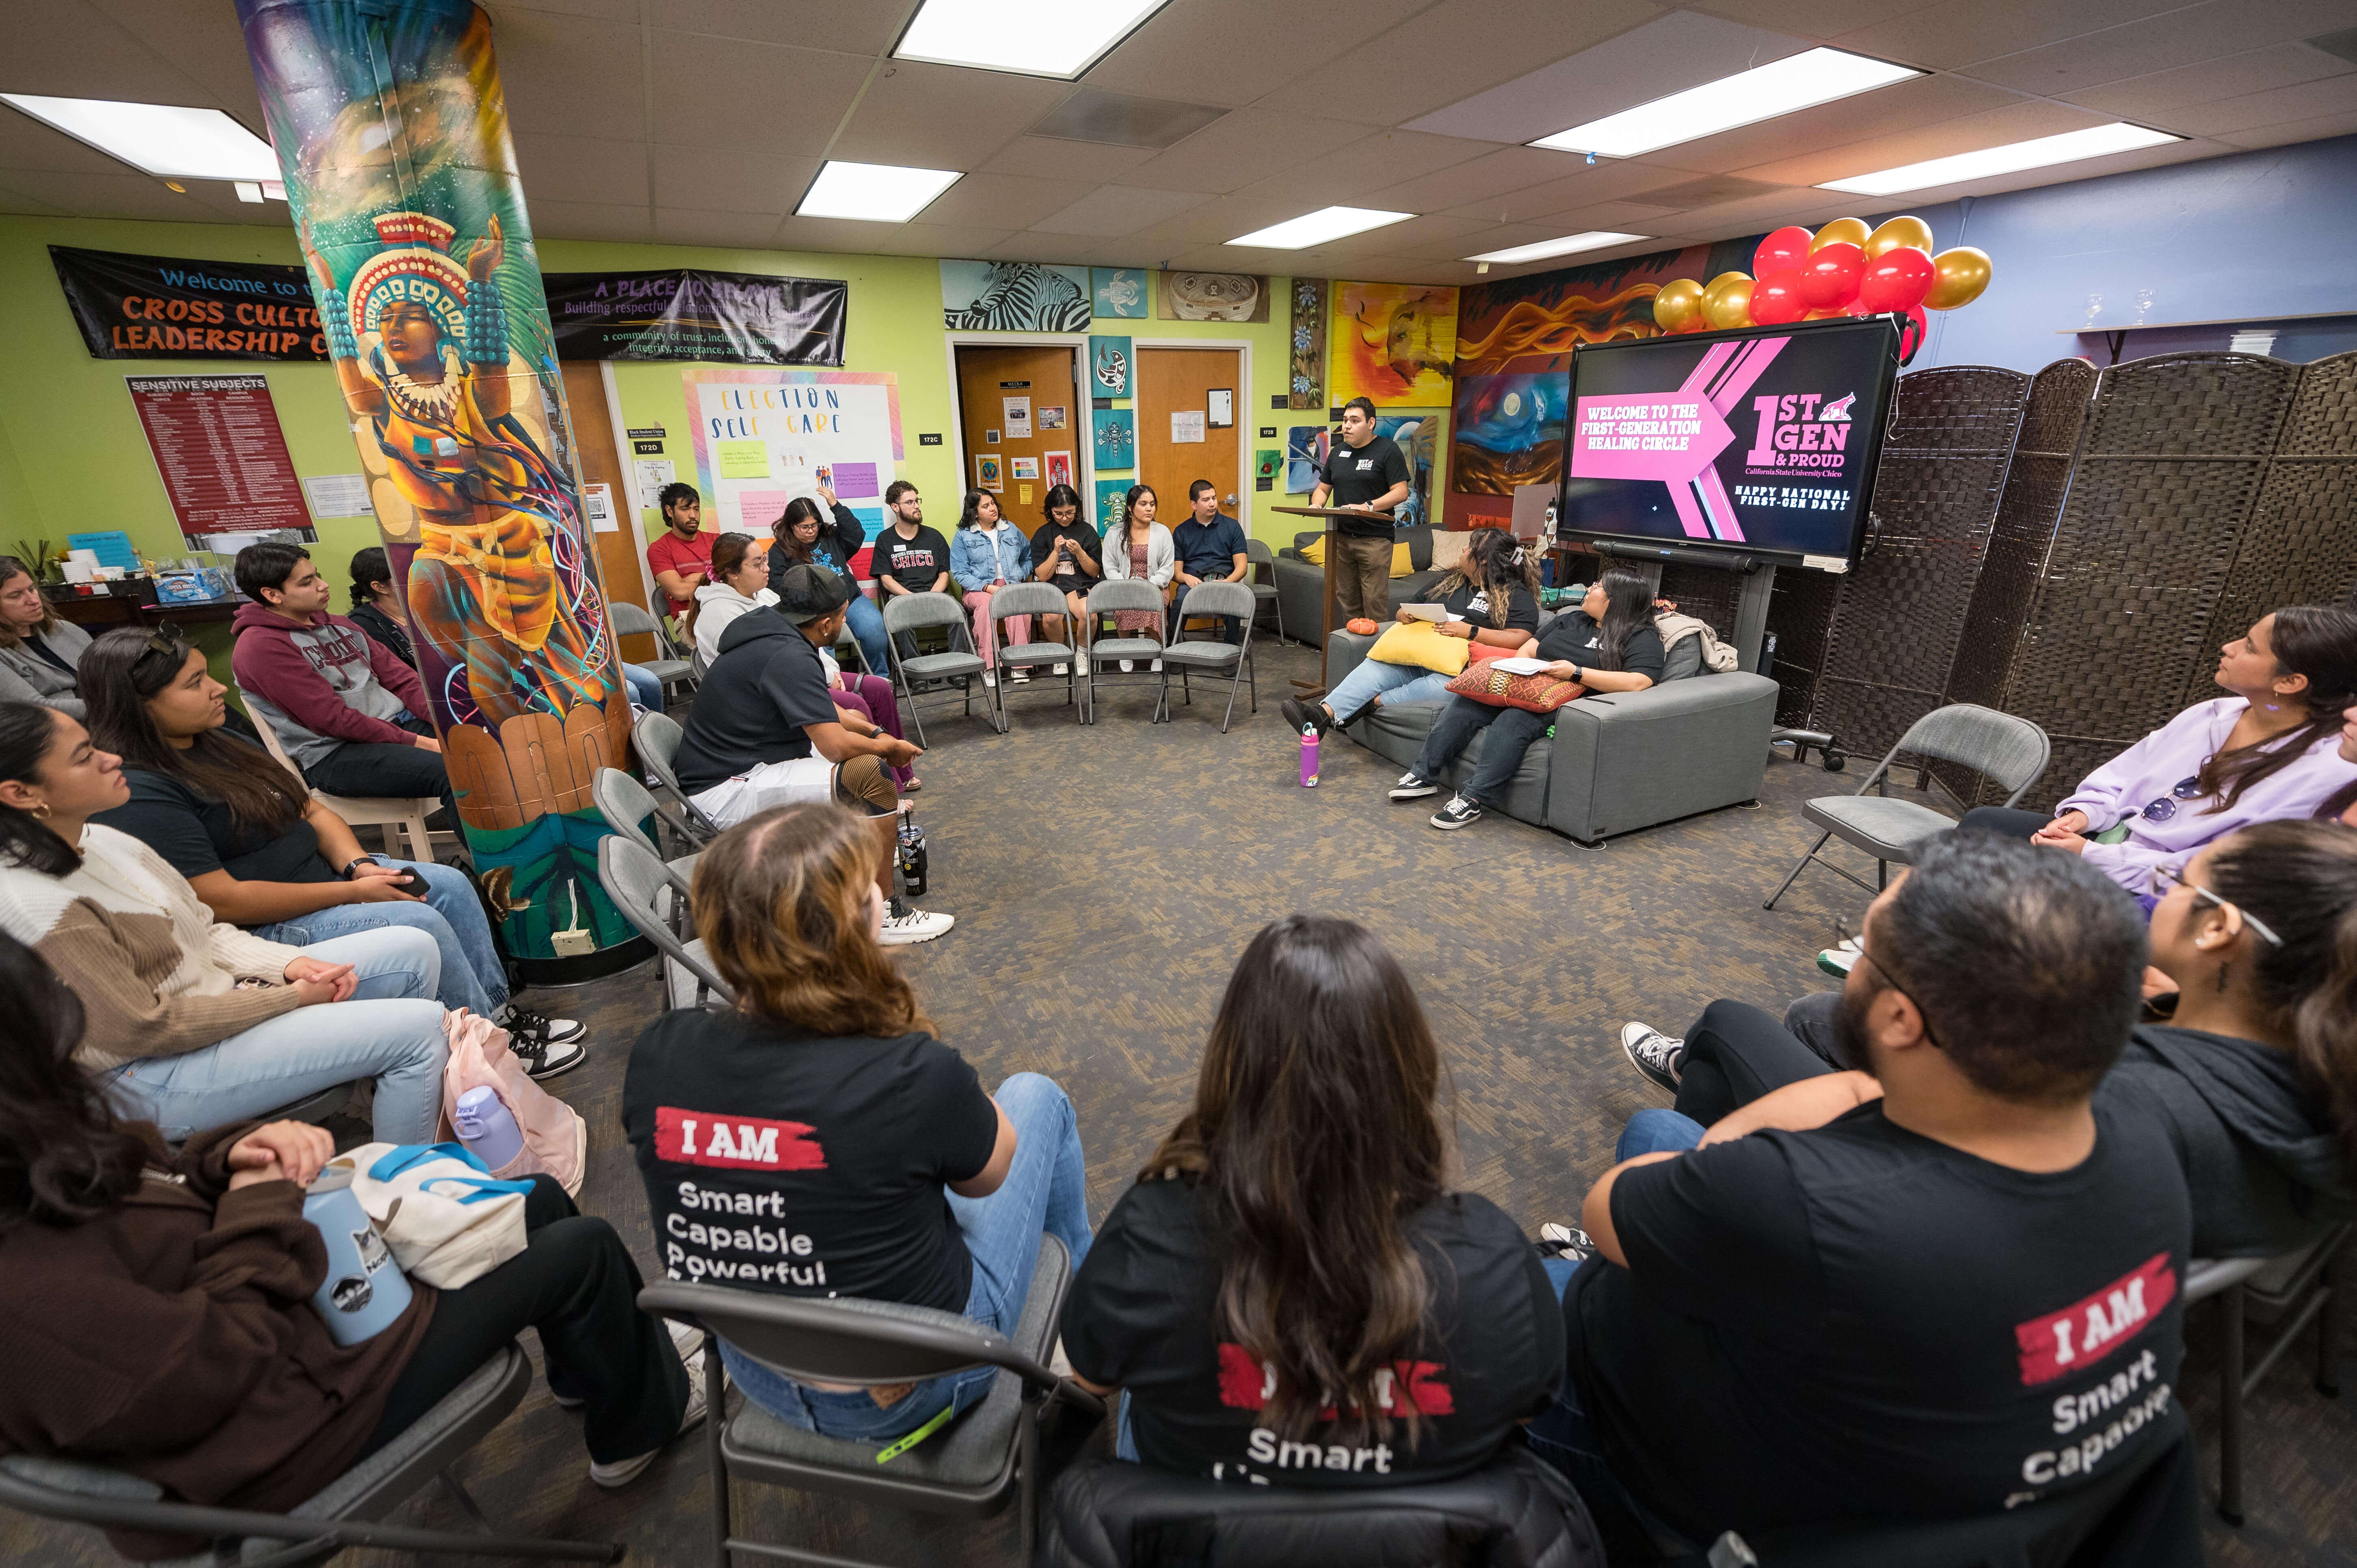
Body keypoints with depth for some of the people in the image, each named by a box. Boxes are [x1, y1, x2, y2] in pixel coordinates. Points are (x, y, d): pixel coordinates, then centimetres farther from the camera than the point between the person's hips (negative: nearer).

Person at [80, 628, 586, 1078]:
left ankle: (497, 1011, 6)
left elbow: (311, 809, 10)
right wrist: (352, 892, -21)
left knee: (451, 885, -2)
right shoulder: (139, 794, -21)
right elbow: (224, 901, -24)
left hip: (321, 873, 9)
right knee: (421, 926, -23)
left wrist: (358, 865, -9)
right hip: (264, 928, -9)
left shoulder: (217, 742, 8)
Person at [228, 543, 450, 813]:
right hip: (335, 754, -8)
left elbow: (400, 678, 11)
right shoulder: (259, 646, -6)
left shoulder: (337, 626, 17)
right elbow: (332, 719, -13)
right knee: (455, 775, -34)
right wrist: (416, 742, -17)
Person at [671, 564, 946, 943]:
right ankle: (883, 916, -15)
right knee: (870, 775, -23)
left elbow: (822, 711, 19)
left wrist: (877, 734, 9)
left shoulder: (772, 629, 6)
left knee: (865, 745, 17)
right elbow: (837, 745, -28)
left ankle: (875, 843, 31)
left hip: (739, 760, 11)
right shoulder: (789, 657, -25)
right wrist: (891, 747, -9)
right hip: (726, 793, -10)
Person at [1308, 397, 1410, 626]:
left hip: (1375, 538, -6)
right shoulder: (1339, 451, 17)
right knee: (1347, 603, 8)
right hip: (1340, 537, 6)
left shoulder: (1388, 450, -2)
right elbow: (1323, 488, 23)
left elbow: (1401, 492, -9)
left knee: (1375, 605, -9)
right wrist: (1317, 505, 0)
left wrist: (1368, 507, -23)